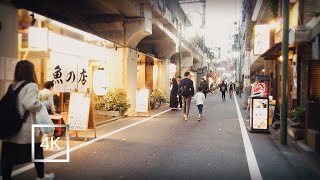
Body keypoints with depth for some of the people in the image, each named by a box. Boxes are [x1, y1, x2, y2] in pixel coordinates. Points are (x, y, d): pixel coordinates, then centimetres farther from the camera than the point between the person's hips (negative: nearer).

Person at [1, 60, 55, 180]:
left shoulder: (13, 86, 9)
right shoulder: (31, 85, -14)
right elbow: (30, 104, -28)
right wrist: (41, 105, -10)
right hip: (27, 128, -6)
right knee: (37, 152, 15)